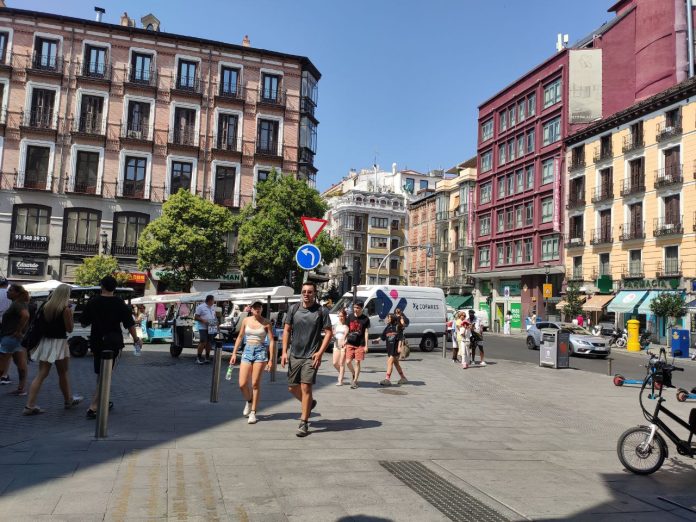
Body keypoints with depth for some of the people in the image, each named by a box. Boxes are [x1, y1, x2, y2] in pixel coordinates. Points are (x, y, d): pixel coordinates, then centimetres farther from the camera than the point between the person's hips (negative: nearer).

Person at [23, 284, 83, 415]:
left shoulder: (46, 306, 3)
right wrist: (71, 314, -2)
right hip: (59, 343, -5)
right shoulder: (65, 309, -13)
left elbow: (39, 323, 10)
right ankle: (68, 400, 28)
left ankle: (30, 405, -3)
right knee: (63, 373, 12)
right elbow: (69, 329, -10)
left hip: (45, 342, 5)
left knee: (41, 374, 5)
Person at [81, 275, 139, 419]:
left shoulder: (92, 302, 1)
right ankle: (93, 407, -12)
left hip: (96, 341, 3)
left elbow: (84, 323, 6)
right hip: (114, 342, -3)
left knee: (100, 373, 19)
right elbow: (129, 324, -6)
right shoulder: (119, 303, -6)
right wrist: (136, 339, 5)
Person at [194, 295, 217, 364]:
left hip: (211, 328, 6)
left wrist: (215, 320, 5)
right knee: (203, 342, -10)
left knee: (208, 343, 10)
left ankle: (207, 357, 17)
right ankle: (198, 358, -2)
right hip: (203, 328, -6)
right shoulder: (200, 307, -7)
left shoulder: (213, 307, 14)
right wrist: (203, 320, -22)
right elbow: (195, 317, -7)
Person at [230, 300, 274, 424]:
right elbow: (240, 337, 15)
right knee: (242, 384, -1)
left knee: (255, 384, -4)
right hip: (247, 351, 3)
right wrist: (234, 354, 12)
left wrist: (271, 359, -7)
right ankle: (249, 401, 31)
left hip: (261, 352, -3)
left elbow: (272, 341, -3)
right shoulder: (246, 320, 7)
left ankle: (253, 412, 9)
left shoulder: (266, 323, -3)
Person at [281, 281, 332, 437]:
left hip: (311, 356, -4)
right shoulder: (294, 309, 3)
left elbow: (328, 333, -3)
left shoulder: (321, 311, -4)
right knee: (292, 387, 10)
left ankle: (304, 423, 2)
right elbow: (287, 330, 7)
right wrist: (284, 352, -1)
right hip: (294, 355, 4)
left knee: (305, 387, -9)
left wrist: (320, 353, -12)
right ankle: (309, 403, 39)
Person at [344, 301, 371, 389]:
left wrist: (366, 345, -6)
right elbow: (347, 329, 13)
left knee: (357, 362, 0)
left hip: (360, 344, -3)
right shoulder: (350, 317, 6)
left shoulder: (365, 319, -3)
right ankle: (353, 375, 25)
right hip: (350, 343, 3)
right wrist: (345, 340, 6)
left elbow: (366, 332, -2)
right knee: (348, 362, -2)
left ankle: (355, 381, 10)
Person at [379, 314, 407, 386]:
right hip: (389, 347, 8)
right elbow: (383, 337, 16)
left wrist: (399, 347, -16)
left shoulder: (397, 327, -8)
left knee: (390, 362, -15)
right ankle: (403, 378, 29)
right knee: (396, 363, 16)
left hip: (395, 347, -8)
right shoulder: (387, 327, 11)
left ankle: (387, 379, -17)